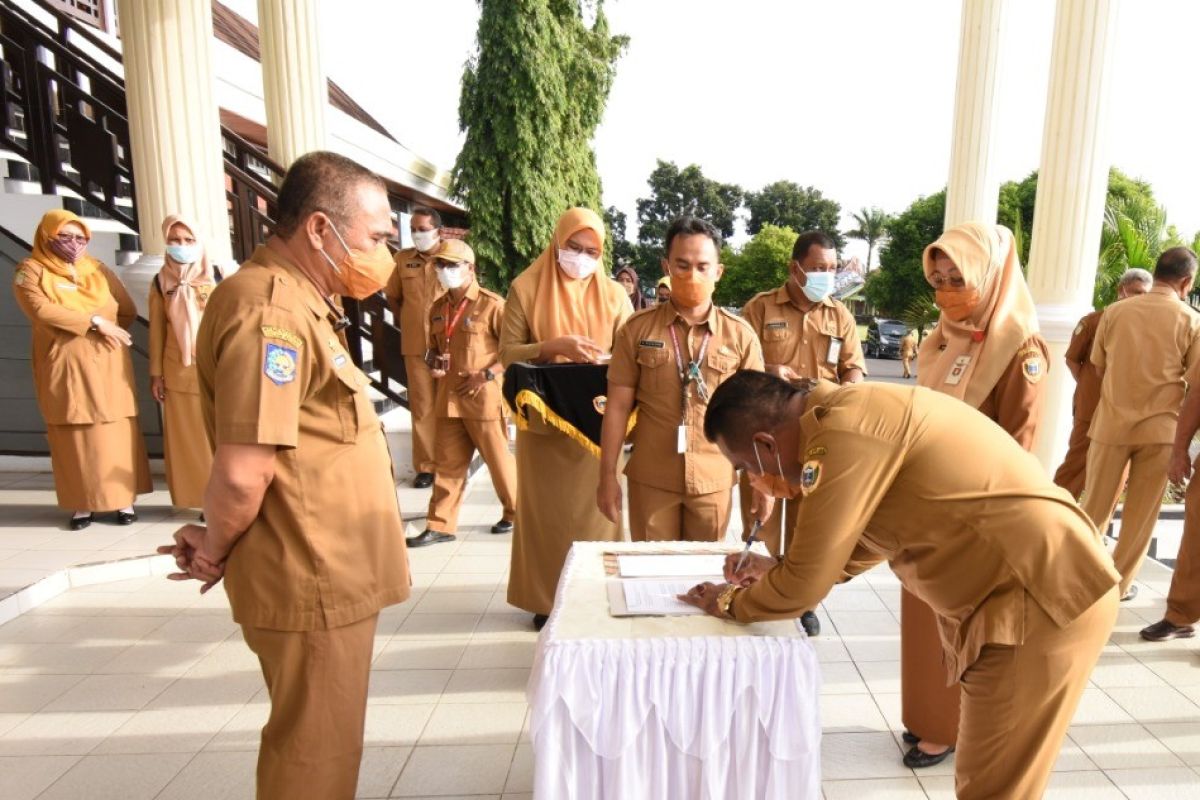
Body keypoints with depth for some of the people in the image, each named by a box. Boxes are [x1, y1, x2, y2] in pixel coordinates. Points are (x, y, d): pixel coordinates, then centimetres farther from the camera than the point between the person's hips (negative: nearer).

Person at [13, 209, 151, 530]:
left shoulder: (98, 269, 12)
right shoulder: (31, 270, 4)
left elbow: (128, 310, 11)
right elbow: (41, 310, -14)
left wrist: (109, 333, -5)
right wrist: (94, 322, -17)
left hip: (107, 366, 2)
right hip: (64, 368, -2)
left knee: (116, 433, 1)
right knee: (74, 436, 0)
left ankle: (124, 500, 5)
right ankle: (82, 504, 6)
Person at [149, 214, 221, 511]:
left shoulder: (216, 276, 2)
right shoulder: (160, 283, 7)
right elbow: (157, 330, 8)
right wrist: (156, 373, 6)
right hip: (179, 371, 2)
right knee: (188, 437, 4)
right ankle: (200, 496, 12)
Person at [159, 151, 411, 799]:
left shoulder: (294, 301, 12)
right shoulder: (271, 312, -22)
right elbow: (240, 475, -26)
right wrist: (217, 552, -7)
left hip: (326, 573, 9)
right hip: (312, 583, -9)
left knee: (316, 746, 25)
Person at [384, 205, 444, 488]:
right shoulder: (402, 259, 7)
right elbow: (392, 296, 19)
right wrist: (404, 321, 11)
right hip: (415, 345, 2)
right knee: (422, 406, 6)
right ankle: (425, 465, 15)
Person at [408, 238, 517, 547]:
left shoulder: (491, 304, -9)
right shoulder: (438, 308, 11)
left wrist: (486, 375, -16)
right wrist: (434, 366, 3)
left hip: (484, 397, -6)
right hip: (449, 397, 6)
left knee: (497, 459, 8)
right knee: (447, 462, 10)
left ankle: (516, 513, 27)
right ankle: (440, 525, 19)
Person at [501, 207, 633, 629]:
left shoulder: (614, 295, 4)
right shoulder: (526, 289, 0)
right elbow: (506, 352, -5)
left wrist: (605, 360, -22)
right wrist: (553, 347, -21)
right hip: (543, 422, -1)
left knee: (595, 508, 8)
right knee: (547, 510, 7)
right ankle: (546, 598, 21)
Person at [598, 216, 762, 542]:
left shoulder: (741, 335, -1)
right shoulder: (638, 328, -3)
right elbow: (618, 406, -1)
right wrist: (607, 475, -2)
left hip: (714, 479, 1)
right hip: (650, 479, 0)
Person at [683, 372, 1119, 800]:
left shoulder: (843, 433, -24)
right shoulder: (849, 415, 7)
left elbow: (805, 584, -17)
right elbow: (871, 538, 20)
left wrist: (730, 601, 1)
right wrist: (778, 569, 15)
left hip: (1040, 599, -9)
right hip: (1028, 590, 9)